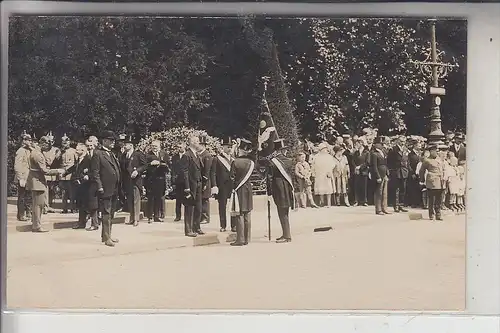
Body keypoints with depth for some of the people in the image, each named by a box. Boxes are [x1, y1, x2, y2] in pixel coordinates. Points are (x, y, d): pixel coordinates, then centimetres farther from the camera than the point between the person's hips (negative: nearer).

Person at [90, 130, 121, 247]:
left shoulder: (112, 155, 19)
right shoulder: (97, 154, -7)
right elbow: (94, 172, -13)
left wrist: (118, 188, 15)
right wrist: (100, 187, -19)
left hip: (114, 190, 9)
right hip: (106, 189, -8)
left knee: (111, 214, 15)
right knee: (106, 214, -6)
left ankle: (107, 235, 25)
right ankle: (106, 238, -2)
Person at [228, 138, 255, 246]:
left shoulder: (235, 162, -12)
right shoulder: (251, 162, 1)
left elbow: (232, 177, -8)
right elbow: (250, 175, 8)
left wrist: (233, 188, 4)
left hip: (238, 190, -5)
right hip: (248, 189, 5)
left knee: (239, 215, -2)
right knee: (247, 216, 9)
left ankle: (240, 239, -2)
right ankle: (247, 238, 14)